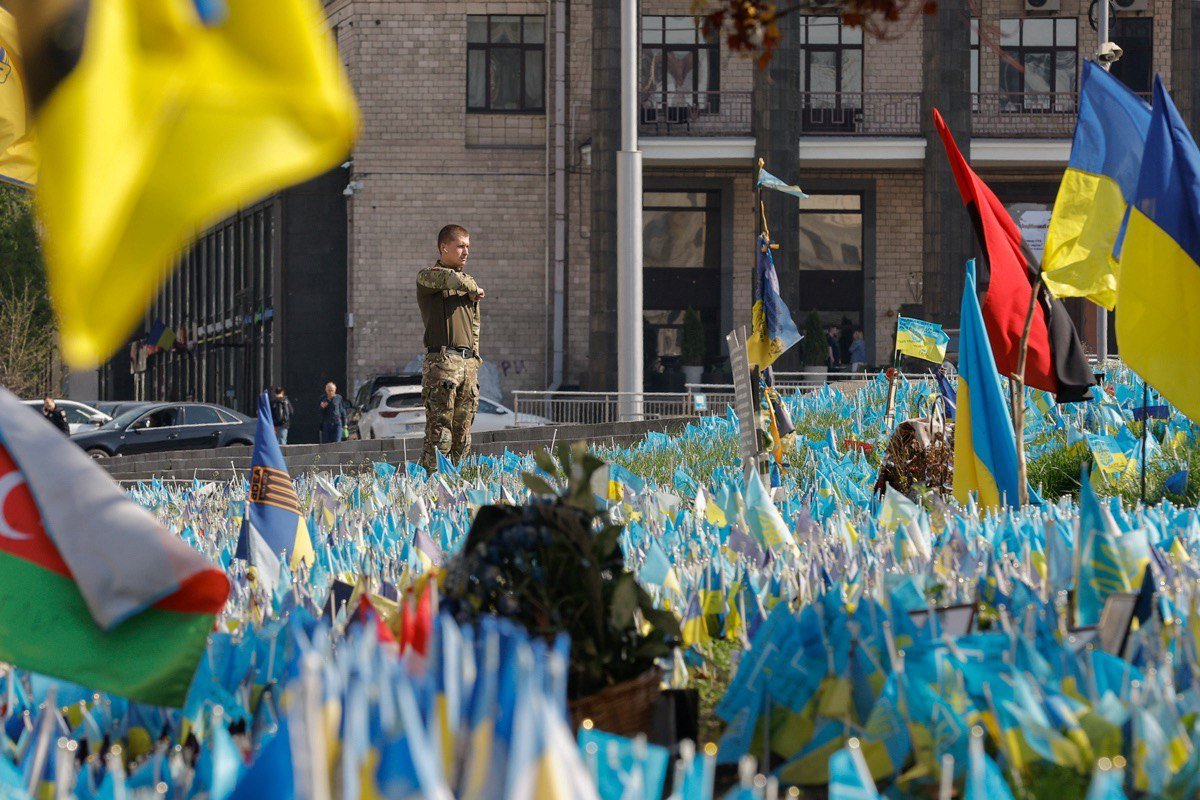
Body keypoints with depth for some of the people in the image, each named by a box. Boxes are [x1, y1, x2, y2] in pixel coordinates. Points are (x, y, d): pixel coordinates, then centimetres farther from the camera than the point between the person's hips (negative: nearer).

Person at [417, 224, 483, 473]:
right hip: (442, 360, -7)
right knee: (439, 431, -13)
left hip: (469, 362, 7)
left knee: (463, 431, 4)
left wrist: (474, 357, 17)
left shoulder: (467, 281, 23)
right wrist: (475, 290, -3)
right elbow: (450, 279, -21)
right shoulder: (427, 276, 1)